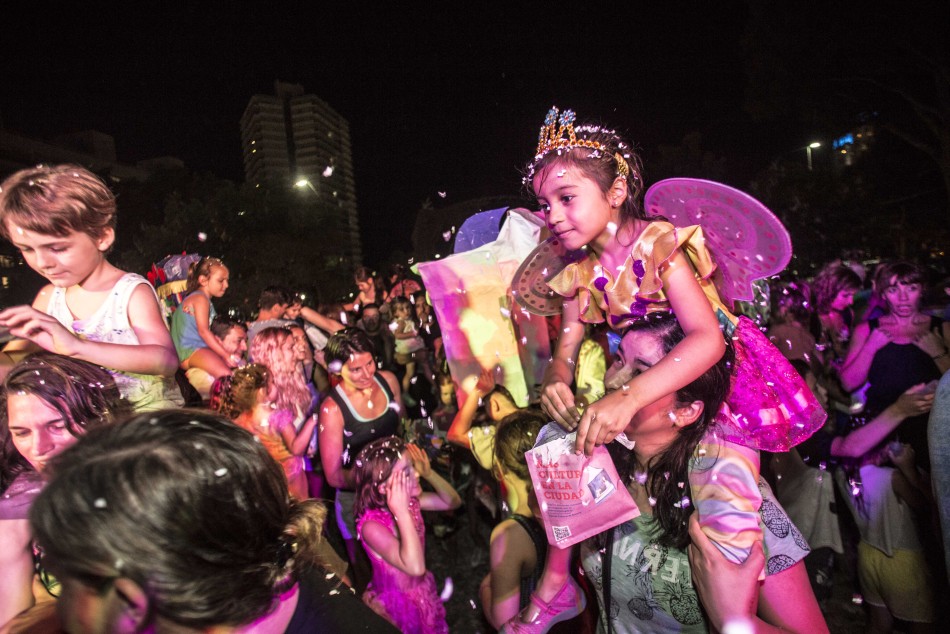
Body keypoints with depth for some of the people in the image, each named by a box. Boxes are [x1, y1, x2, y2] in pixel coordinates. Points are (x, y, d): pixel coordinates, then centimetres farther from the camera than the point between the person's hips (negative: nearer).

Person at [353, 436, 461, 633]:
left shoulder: (410, 500, -12)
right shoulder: (371, 525, -32)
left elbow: (453, 502, -1)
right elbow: (415, 567, -41)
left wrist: (428, 473, -17)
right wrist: (401, 511, -43)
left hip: (424, 592, 6)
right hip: (395, 605, -6)